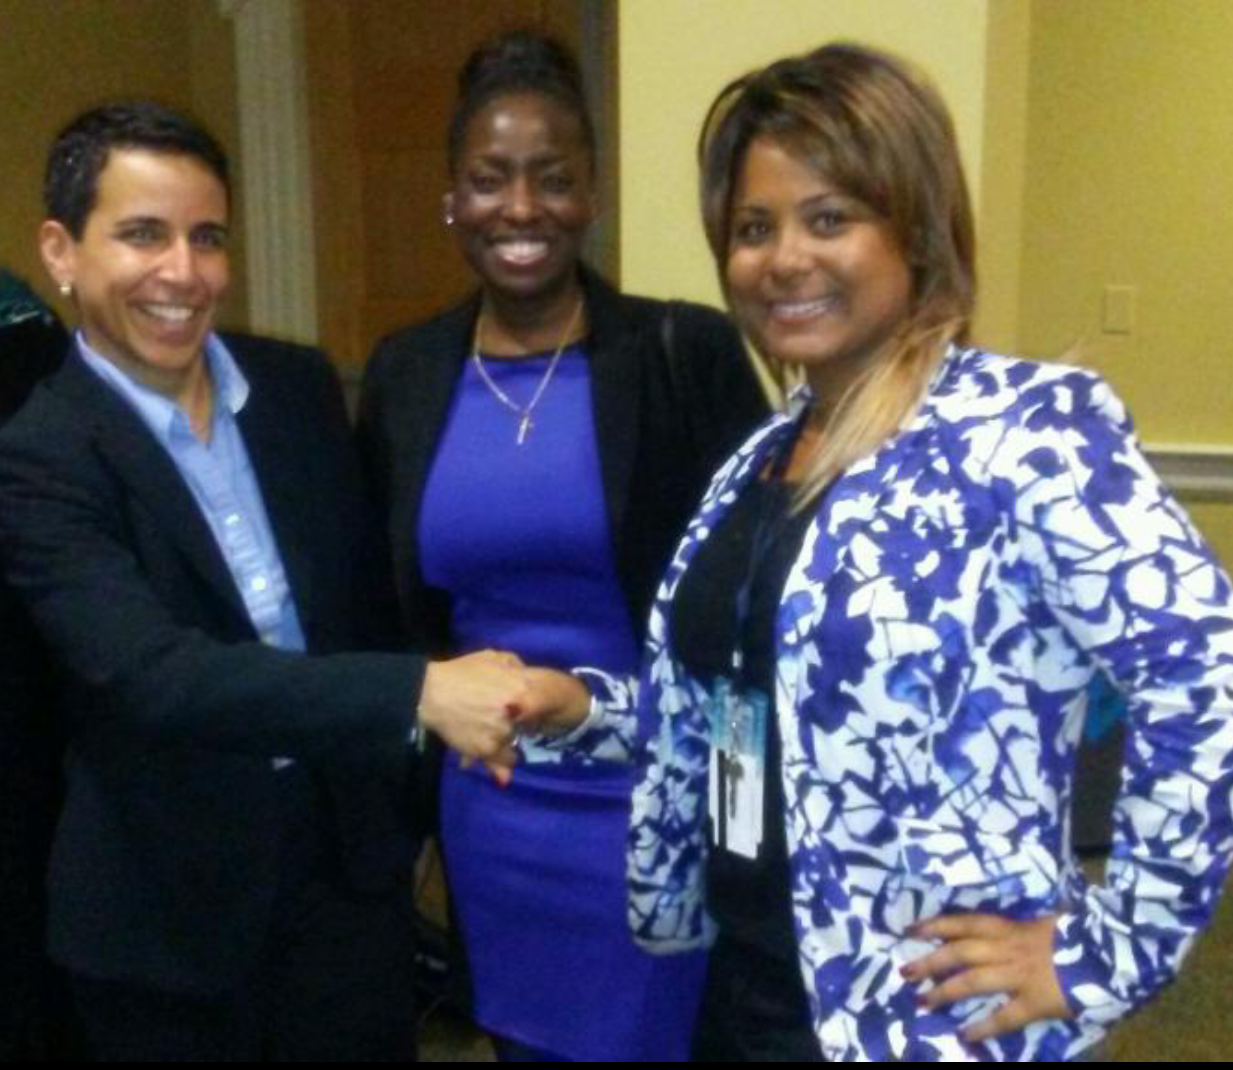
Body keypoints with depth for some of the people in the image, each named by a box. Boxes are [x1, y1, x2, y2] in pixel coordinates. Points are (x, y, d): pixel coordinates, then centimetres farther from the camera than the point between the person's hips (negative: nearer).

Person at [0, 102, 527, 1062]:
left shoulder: (300, 386, 0)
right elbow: (155, 672, -28)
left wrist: (407, 804, 12)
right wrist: (418, 693, -36)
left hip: (348, 849, 4)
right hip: (167, 902, -3)